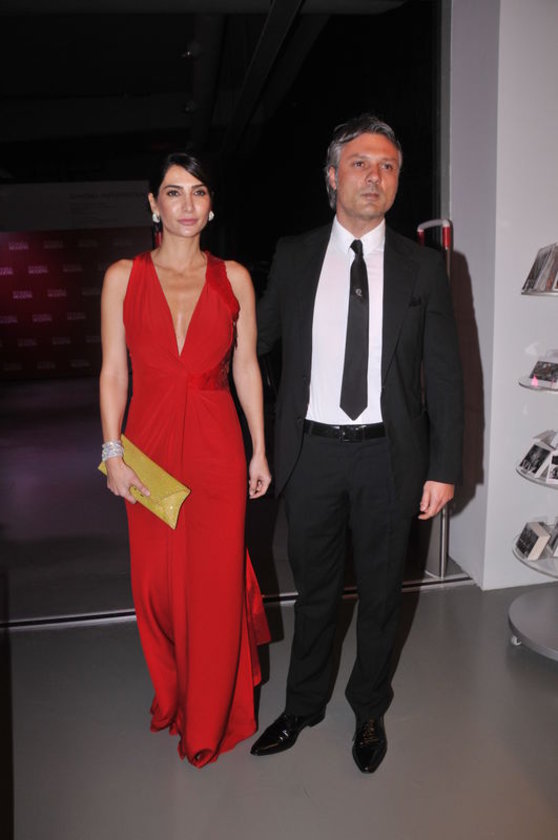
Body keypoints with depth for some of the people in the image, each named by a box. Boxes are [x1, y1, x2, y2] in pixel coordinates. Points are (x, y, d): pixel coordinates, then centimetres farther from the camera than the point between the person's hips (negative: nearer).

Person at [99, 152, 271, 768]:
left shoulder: (234, 278, 4)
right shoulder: (124, 276, 2)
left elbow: (246, 367, 6)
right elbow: (113, 372, 2)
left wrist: (259, 451, 5)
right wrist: (113, 453, -4)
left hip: (217, 445, 0)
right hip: (151, 444, 0)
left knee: (217, 580, 5)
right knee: (159, 581, 10)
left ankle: (210, 719, 28)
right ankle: (172, 696, 38)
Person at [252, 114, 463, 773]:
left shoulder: (422, 266, 1)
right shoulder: (293, 257, 3)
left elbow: (444, 373, 0)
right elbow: (255, 339, 13)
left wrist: (443, 469, -4)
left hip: (388, 455, 0)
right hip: (312, 452, 1)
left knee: (380, 593, 14)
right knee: (315, 588, 16)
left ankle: (369, 711, 38)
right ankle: (303, 706, 38)